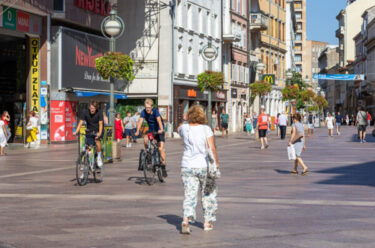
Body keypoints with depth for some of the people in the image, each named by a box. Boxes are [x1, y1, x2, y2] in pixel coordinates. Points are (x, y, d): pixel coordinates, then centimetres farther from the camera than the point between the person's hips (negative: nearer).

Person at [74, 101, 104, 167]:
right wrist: (76, 132, -30)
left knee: (97, 140, -31)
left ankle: (99, 157, -17)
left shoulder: (99, 113, -17)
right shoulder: (85, 112, -12)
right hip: (89, 131, 3)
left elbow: (100, 124, -25)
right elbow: (80, 122, -17)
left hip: (97, 131, -3)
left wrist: (99, 133, -42)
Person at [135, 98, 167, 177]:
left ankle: (164, 167, -3)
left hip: (158, 131, -3)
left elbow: (159, 120, -39)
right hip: (150, 130, 3)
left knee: (160, 149, -13)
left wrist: (161, 129, -56)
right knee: (145, 139, -29)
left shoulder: (155, 111, -23)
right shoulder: (144, 112, -14)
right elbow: (140, 121, -26)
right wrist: (137, 131, -42)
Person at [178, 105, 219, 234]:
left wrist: (185, 119, 24)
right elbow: (212, 149, -10)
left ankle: (186, 219, -20)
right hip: (204, 166, -2)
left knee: (189, 194, 1)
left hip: (187, 167, 2)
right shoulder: (206, 129, -9)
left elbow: (179, 129, 26)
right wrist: (216, 163, -2)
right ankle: (208, 222, 21)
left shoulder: (184, 128, 0)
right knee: (208, 194, 15)